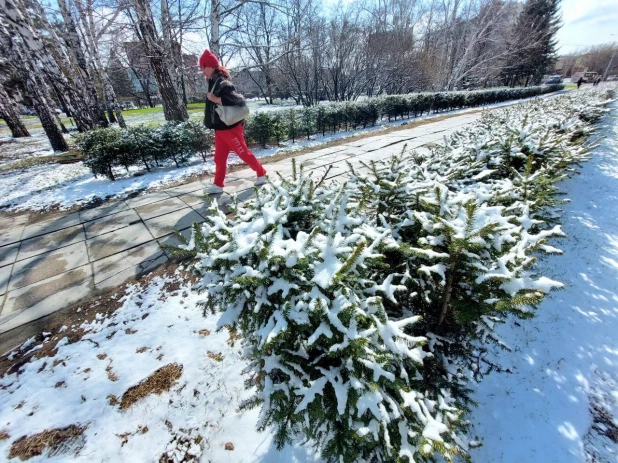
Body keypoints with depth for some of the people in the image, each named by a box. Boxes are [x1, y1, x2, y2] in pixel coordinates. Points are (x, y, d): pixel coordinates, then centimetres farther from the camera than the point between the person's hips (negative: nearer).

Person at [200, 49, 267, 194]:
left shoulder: (223, 84, -18)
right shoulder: (213, 83, 11)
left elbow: (239, 100, -31)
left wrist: (216, 99, -29)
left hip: (231, 128, -9)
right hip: (220, 128, 9)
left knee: (244, 153, 3)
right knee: (219, 158, 9)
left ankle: (261, 174, 21)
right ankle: (218, 185, 17)